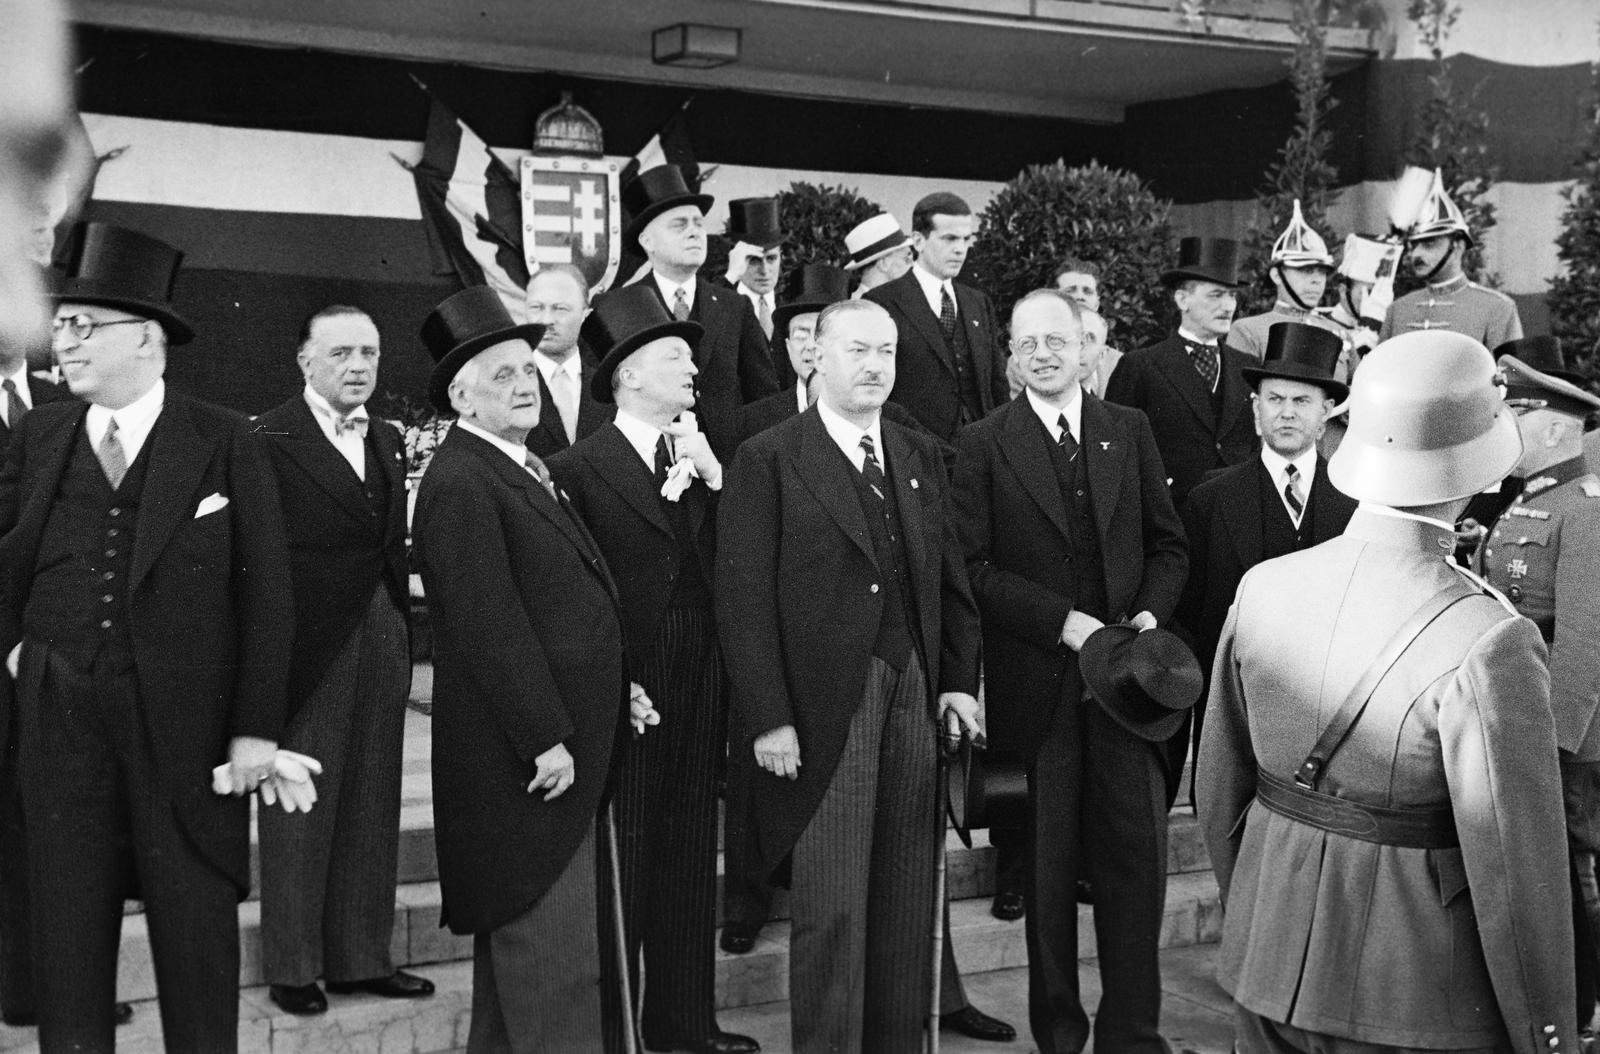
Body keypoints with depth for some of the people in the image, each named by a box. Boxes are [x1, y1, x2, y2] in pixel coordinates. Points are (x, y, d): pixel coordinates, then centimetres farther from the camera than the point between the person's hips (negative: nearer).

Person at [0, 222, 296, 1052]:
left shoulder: (225, 444, -4)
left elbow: (264, 595, -5)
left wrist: (256, 728, -8)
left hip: (187, 725, -3)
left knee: (198, 928, 6)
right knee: (67, 927, 9)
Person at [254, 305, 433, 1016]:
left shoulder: (389, 441, 13)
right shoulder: (268, 439, -9)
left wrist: (401, 629, 9)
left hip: (381, 637, 7)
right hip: (306, 643, -6)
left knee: (372, 807, 12)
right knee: (299, 807, 4)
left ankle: (362, 957, 23)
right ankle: (292, 966, 17)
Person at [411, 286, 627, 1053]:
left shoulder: (524, 467, 15)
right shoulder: (458, 482, -15)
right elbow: (489, 626, -20)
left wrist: (615, 687, 13)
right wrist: (546, 740, -20)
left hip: (562, 743, 10)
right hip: (524, 756, -10)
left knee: (517, 932, 18)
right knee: (553, 952, -5)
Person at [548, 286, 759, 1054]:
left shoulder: (700, 461, 10)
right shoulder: (578, 470, -7)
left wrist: (714, 480, -7)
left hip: (700, 695, 6)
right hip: (626, 695, -6)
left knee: (690, 861, 14)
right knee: (620, 865, 3)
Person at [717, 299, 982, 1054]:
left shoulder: (921, 457, 15)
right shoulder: (767, 460, -3)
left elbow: (950, 578, 16)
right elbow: (744, 596, -7)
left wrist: (960, 678, 4)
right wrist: (768, 719, -12)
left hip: (916, 694, 5)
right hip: (826, 704, -5)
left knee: (907, 900, 10)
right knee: (831, 906, 0)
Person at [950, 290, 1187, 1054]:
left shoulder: (1129, 431, 9)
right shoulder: (982, 445, -2)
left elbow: (1167, 543, 11)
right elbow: (973, 567, -8)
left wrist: (1149, 613, -6)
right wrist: (1064, 621, -15)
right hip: (1036, 680, -2)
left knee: (1137, 853, 1)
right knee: (1048, 863, 8)